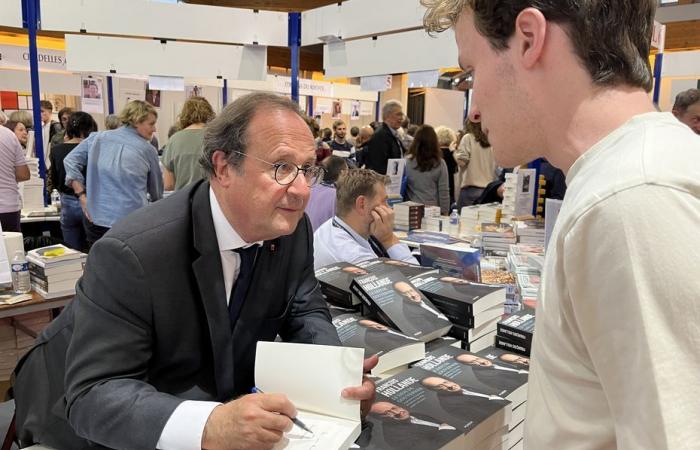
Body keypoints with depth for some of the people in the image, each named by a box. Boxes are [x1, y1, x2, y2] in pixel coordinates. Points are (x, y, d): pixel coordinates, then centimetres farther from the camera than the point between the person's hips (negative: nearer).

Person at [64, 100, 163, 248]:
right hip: (131, 222, -3)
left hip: (96, 218, 3)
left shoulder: (98, 138, 8)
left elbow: (70, 161, 4)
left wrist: (82, 195, 4)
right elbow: (156, 190, 11)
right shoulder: (147, 149, 2)